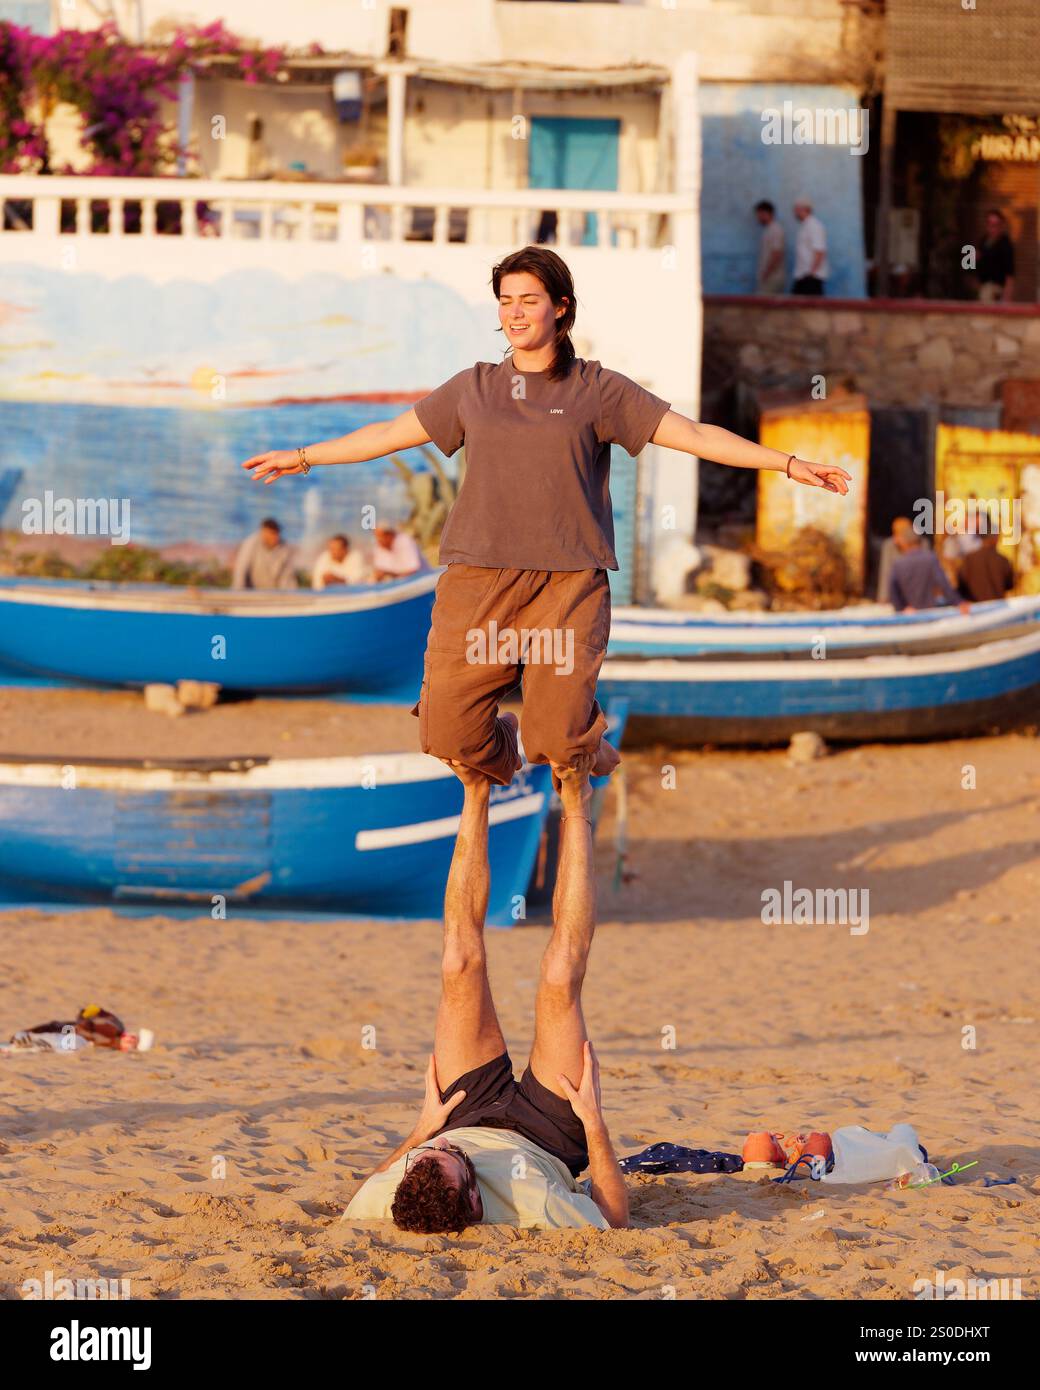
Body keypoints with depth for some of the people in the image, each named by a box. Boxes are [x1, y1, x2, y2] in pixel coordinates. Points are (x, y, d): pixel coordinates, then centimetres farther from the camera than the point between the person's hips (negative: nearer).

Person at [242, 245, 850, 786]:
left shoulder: (598, 389, 7)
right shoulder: (474, 388, 14)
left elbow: (692, 434, 4)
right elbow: (391, 433, 26)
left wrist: (789, 464, -3)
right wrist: (304, 457, 32)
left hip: (567, 581, -2)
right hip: (479, 578, 2)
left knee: (557, 737, -15)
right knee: (451, 732, -8)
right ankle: (489, 773, 31)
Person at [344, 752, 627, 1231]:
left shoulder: (380, 1205, -40)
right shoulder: (533, 1211, -48)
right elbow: (615, 1221, -26)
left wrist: (424, 1127, -9)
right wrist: (593, 1120, -24)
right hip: (550, 1134, -2)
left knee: (459, 966, -6)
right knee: (559, 981, -11)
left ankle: (477, 790, 13)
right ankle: (574, 807, 11)